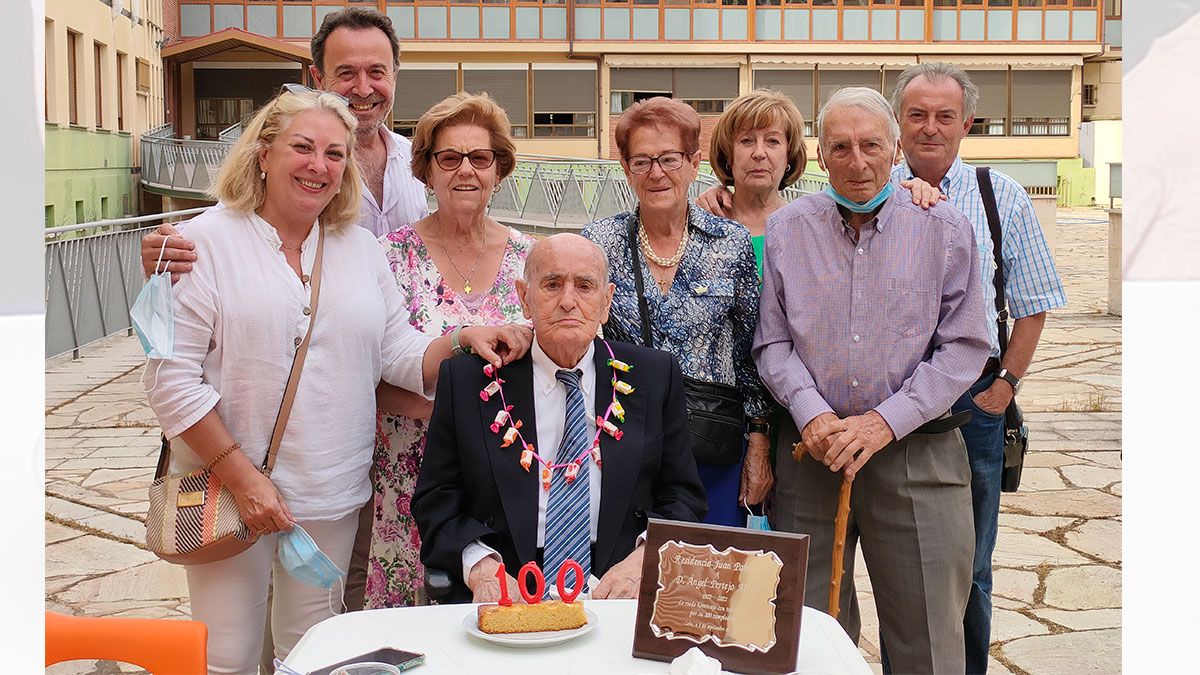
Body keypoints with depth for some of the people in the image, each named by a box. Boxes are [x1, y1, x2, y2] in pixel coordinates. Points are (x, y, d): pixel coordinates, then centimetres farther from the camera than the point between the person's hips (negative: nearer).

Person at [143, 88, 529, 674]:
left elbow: (399, 355, 5)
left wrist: (465, 341, -15)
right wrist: (241, 477, -17)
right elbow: (173, 380, -12)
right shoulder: (207, 241, -8)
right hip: (227, 492, -4)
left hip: (333, 494, 4)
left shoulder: (360, 248, 8)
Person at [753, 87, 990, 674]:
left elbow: (964, 347, -1)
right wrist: (812, 414, -11)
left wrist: (885, 422, -12)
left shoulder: (944, 230, 1)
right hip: (811, 450, 2)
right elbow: (772, 342, 6)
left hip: (916, 456, -1)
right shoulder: (786, 229, 5)